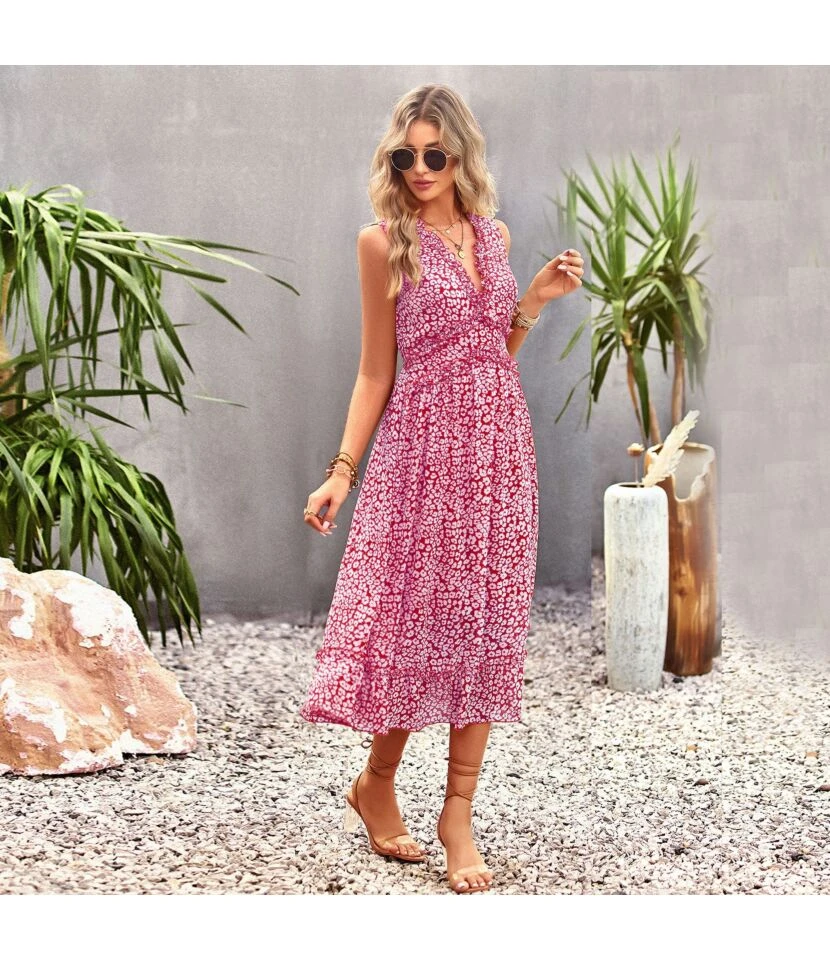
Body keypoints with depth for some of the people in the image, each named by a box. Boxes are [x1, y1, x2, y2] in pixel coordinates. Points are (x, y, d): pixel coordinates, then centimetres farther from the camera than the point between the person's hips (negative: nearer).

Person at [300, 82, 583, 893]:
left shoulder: (492, 234, 11)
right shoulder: (385, 242, -3)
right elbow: (376, 371, -1)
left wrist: (534, 302, 3)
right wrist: (341, 471, -6)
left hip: (500, 441, 5)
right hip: (423, 440, -5)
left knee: (485, 622, 4)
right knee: (417, 615, 0)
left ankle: (459, 812, 13)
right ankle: (375, 784, 22)